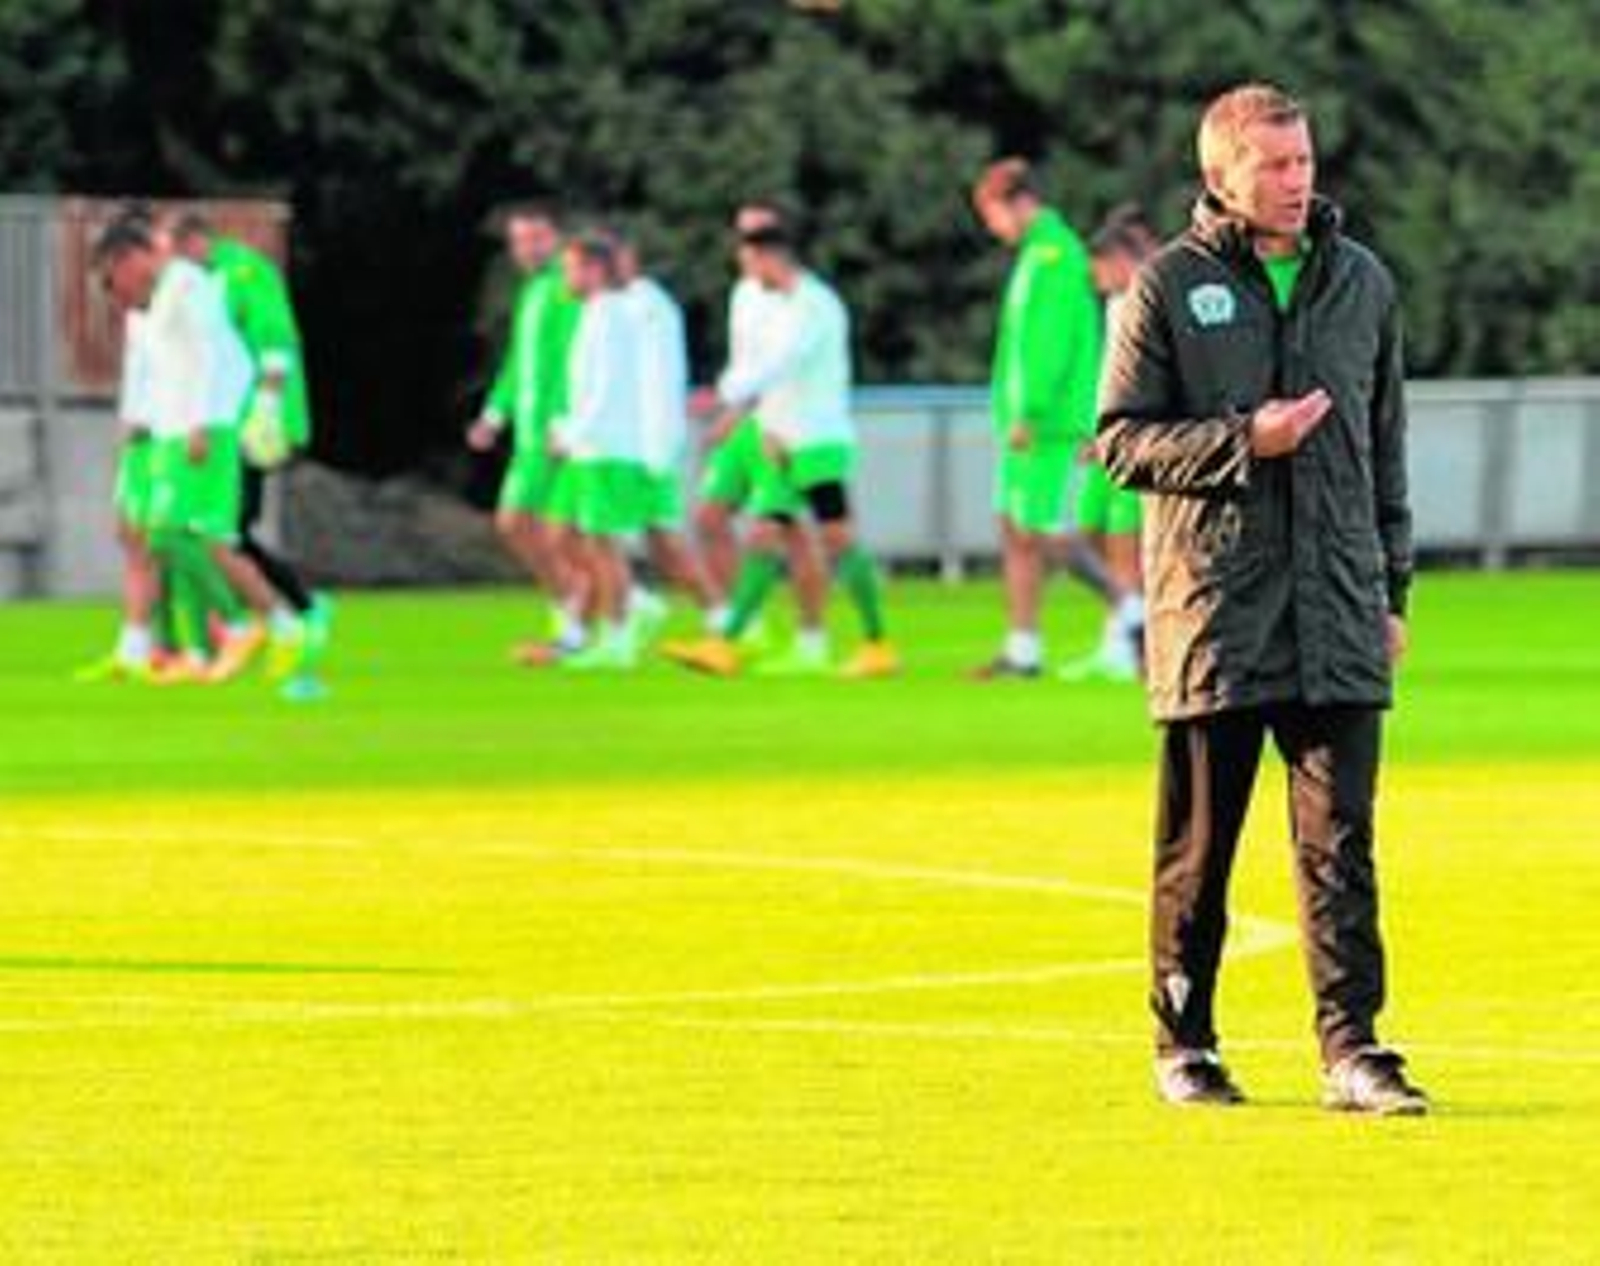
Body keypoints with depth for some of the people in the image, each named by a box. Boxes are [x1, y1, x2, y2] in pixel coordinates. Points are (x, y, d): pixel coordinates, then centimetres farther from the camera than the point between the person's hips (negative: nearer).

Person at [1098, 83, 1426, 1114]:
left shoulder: (1364, 282, 11)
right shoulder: (1170, 286, 0)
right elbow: (1123, 440, -2)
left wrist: (1393, 589, 14)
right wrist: (1245, 441, -15)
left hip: (1338, 612, 2)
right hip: (1212, 608, -2)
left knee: (1341, 840, -4)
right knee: (1197, 845, 6)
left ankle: (1353, 1048, -5)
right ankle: (1186, 1044, 16)